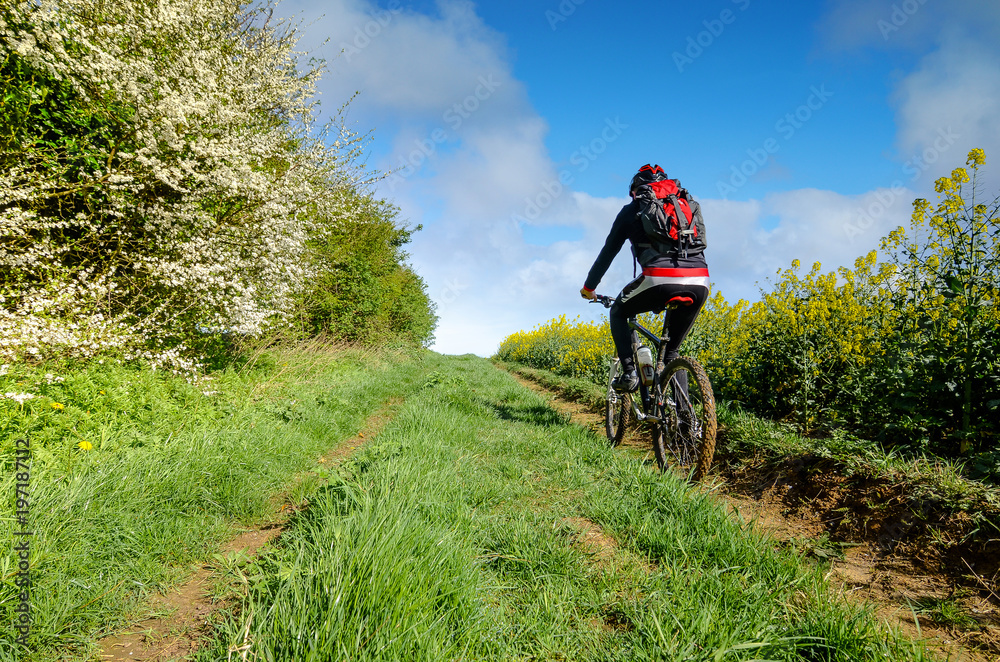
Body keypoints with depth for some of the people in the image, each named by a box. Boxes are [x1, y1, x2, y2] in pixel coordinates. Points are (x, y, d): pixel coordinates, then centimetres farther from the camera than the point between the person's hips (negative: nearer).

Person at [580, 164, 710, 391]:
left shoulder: (632, 210, 21)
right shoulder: (687, 204, 30)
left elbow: (608, 253, 25)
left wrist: (589, 287, 38)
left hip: (660, 280, -4)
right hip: (700, 284, 4)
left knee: (618, 312, 25)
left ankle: (629, 372, 12)